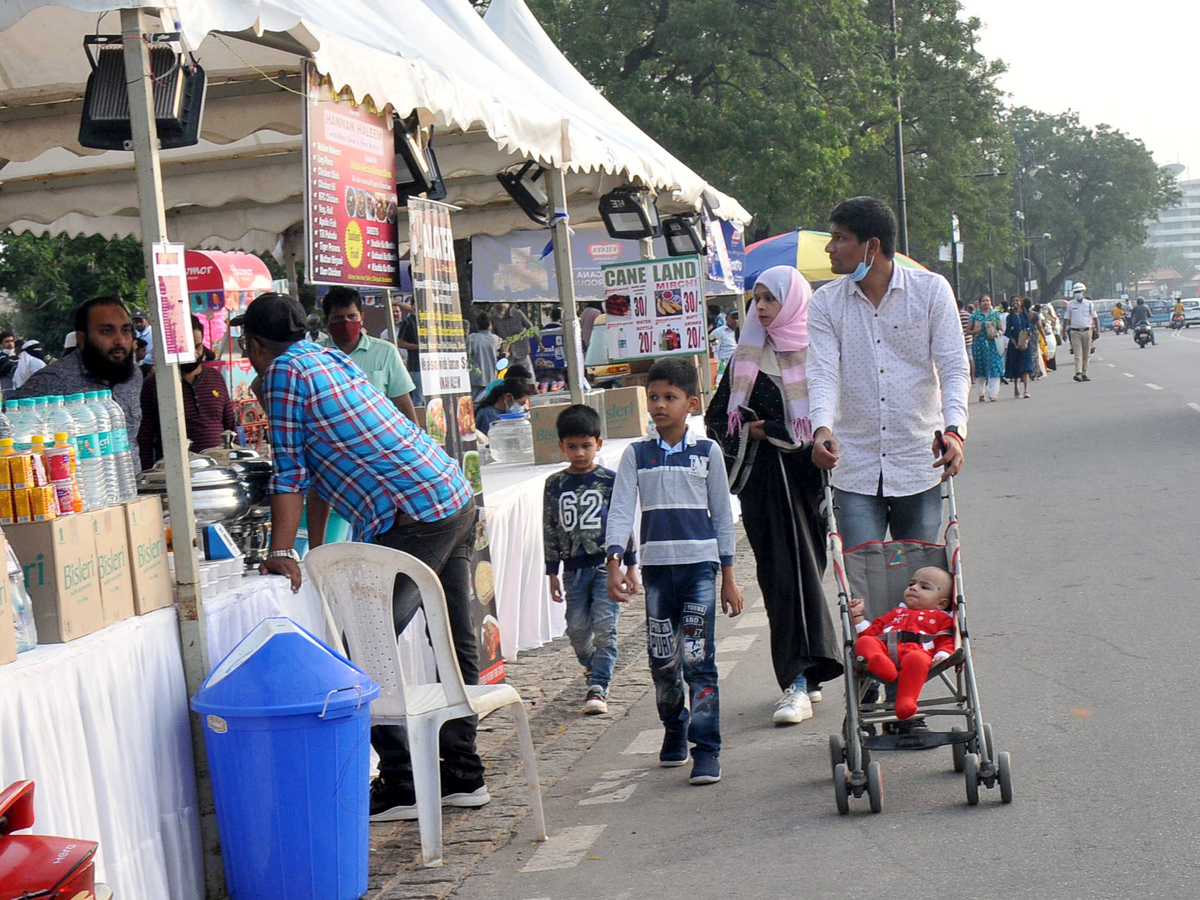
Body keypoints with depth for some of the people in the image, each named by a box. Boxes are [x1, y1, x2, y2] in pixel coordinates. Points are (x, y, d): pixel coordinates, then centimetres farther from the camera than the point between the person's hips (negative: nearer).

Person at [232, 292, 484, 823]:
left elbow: (289, 473, -8)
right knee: (456, 645, 13)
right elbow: (320, 463, 25)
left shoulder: (284, 371, -4)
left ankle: (400, 788, 0)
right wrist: (315, 548, 27)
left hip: (413, 519, -10)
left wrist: (280, 554, -5)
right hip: (458, 500, 10)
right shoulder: (330, 358, 22)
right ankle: (463, 778, 22)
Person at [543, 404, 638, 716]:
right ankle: (595, 668, 31)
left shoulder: (610, 480, -1)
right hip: (574, 567, 3)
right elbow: (550, 529, 8)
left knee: (604, 626, -9)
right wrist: (552, 572, 7)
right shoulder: (555, 484, 5)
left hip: (606, 564, -3)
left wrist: (631, 565, 1)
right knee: (577, 629, 4)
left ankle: (598, 687, -6)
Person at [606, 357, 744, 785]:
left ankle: (707, 750, -4)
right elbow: (620, 510, 1)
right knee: (663, 660, 7)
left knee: (697, 657, -9)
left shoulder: (707, 452, 5)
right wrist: (614, 562, -13)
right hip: (656, 566, 2)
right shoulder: (636, 454, 7)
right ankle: (674, 729, 30)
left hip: (700, 563, -2)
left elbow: (722, 514, 8)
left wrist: (729, 577, 7)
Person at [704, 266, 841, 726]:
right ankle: (804, 677, 11)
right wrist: (747, 430, -4)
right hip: (762, 480, 4)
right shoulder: (747, 356, 13)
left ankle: (799, 680, -10)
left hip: (807, 473, -4)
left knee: (800, 572, -8)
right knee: (779, 576, 3)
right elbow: (716, 416, 16)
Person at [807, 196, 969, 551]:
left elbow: (954, 367, -5)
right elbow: (823, 373, -7)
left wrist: (954, 429, -23)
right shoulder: (825, 303, 3)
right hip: (854, 468, 1)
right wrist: (822, 427, -28)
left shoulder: (931, 290, 0)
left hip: (919, 467, 0)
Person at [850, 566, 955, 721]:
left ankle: (905, 702, -55)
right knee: (864, 642, -29)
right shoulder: (896, 613, 45)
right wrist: (858, 615, 33)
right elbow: (871, 632, 39)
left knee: (917, 659, -41)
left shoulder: (942, 618, 32)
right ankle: (879, 663, -61)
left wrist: (942, 654, -6)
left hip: (917, 650, -3)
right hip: (884, 648, 3)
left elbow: (947, 640, 14)